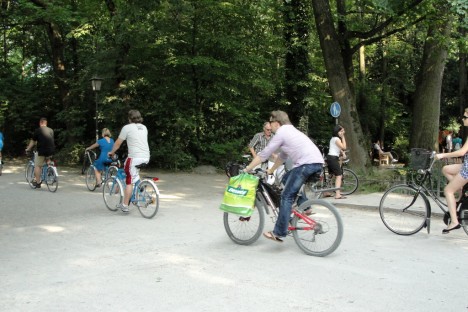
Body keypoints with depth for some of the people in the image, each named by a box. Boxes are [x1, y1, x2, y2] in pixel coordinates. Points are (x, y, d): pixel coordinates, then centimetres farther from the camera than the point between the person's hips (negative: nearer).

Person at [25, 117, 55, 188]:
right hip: (51, 151, 5)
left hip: (42, 151, -5)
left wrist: (28, 149, 19)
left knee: (37, 166, 6)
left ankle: (37, 182, 5)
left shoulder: (38, 130, -1)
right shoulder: (51, 130, 13)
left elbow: (33, 141, 5)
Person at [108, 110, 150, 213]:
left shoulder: (127, 128, -1)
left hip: (134, 157, -6)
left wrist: (111, 152, 20)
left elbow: (118, 143, 4)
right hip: (146, 157, 6)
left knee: (129, 181, -2)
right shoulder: (144, 127, 18)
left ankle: (125, 205, -1)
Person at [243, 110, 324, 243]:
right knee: (286, 179, 26)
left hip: (308, 164, -9)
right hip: (317, 162, 9)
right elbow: (283, 156, 33)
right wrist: (271, 170, 38)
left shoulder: (281, 133, -1)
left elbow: (263, 155, 0)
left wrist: (246, 169, 7)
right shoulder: (290, 131, 27)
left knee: (286, 197, -5)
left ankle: (278, 233, -6)